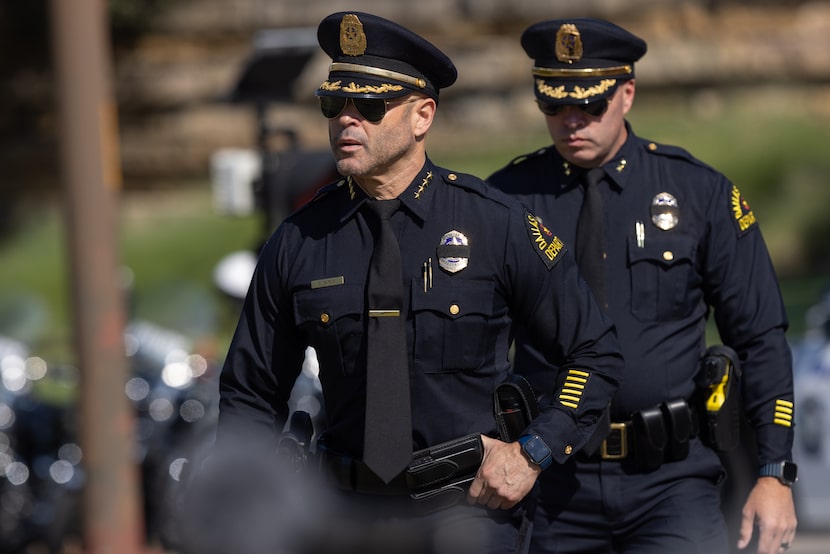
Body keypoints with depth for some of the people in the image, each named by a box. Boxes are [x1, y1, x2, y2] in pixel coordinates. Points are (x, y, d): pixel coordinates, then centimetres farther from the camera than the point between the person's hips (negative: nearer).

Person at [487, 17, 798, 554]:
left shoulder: (701, 192, 2)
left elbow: (761, 339, 4)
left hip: (673, 477, -1)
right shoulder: (508, 198, 3)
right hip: (555, 485, 1)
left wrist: (775, 475, -3)